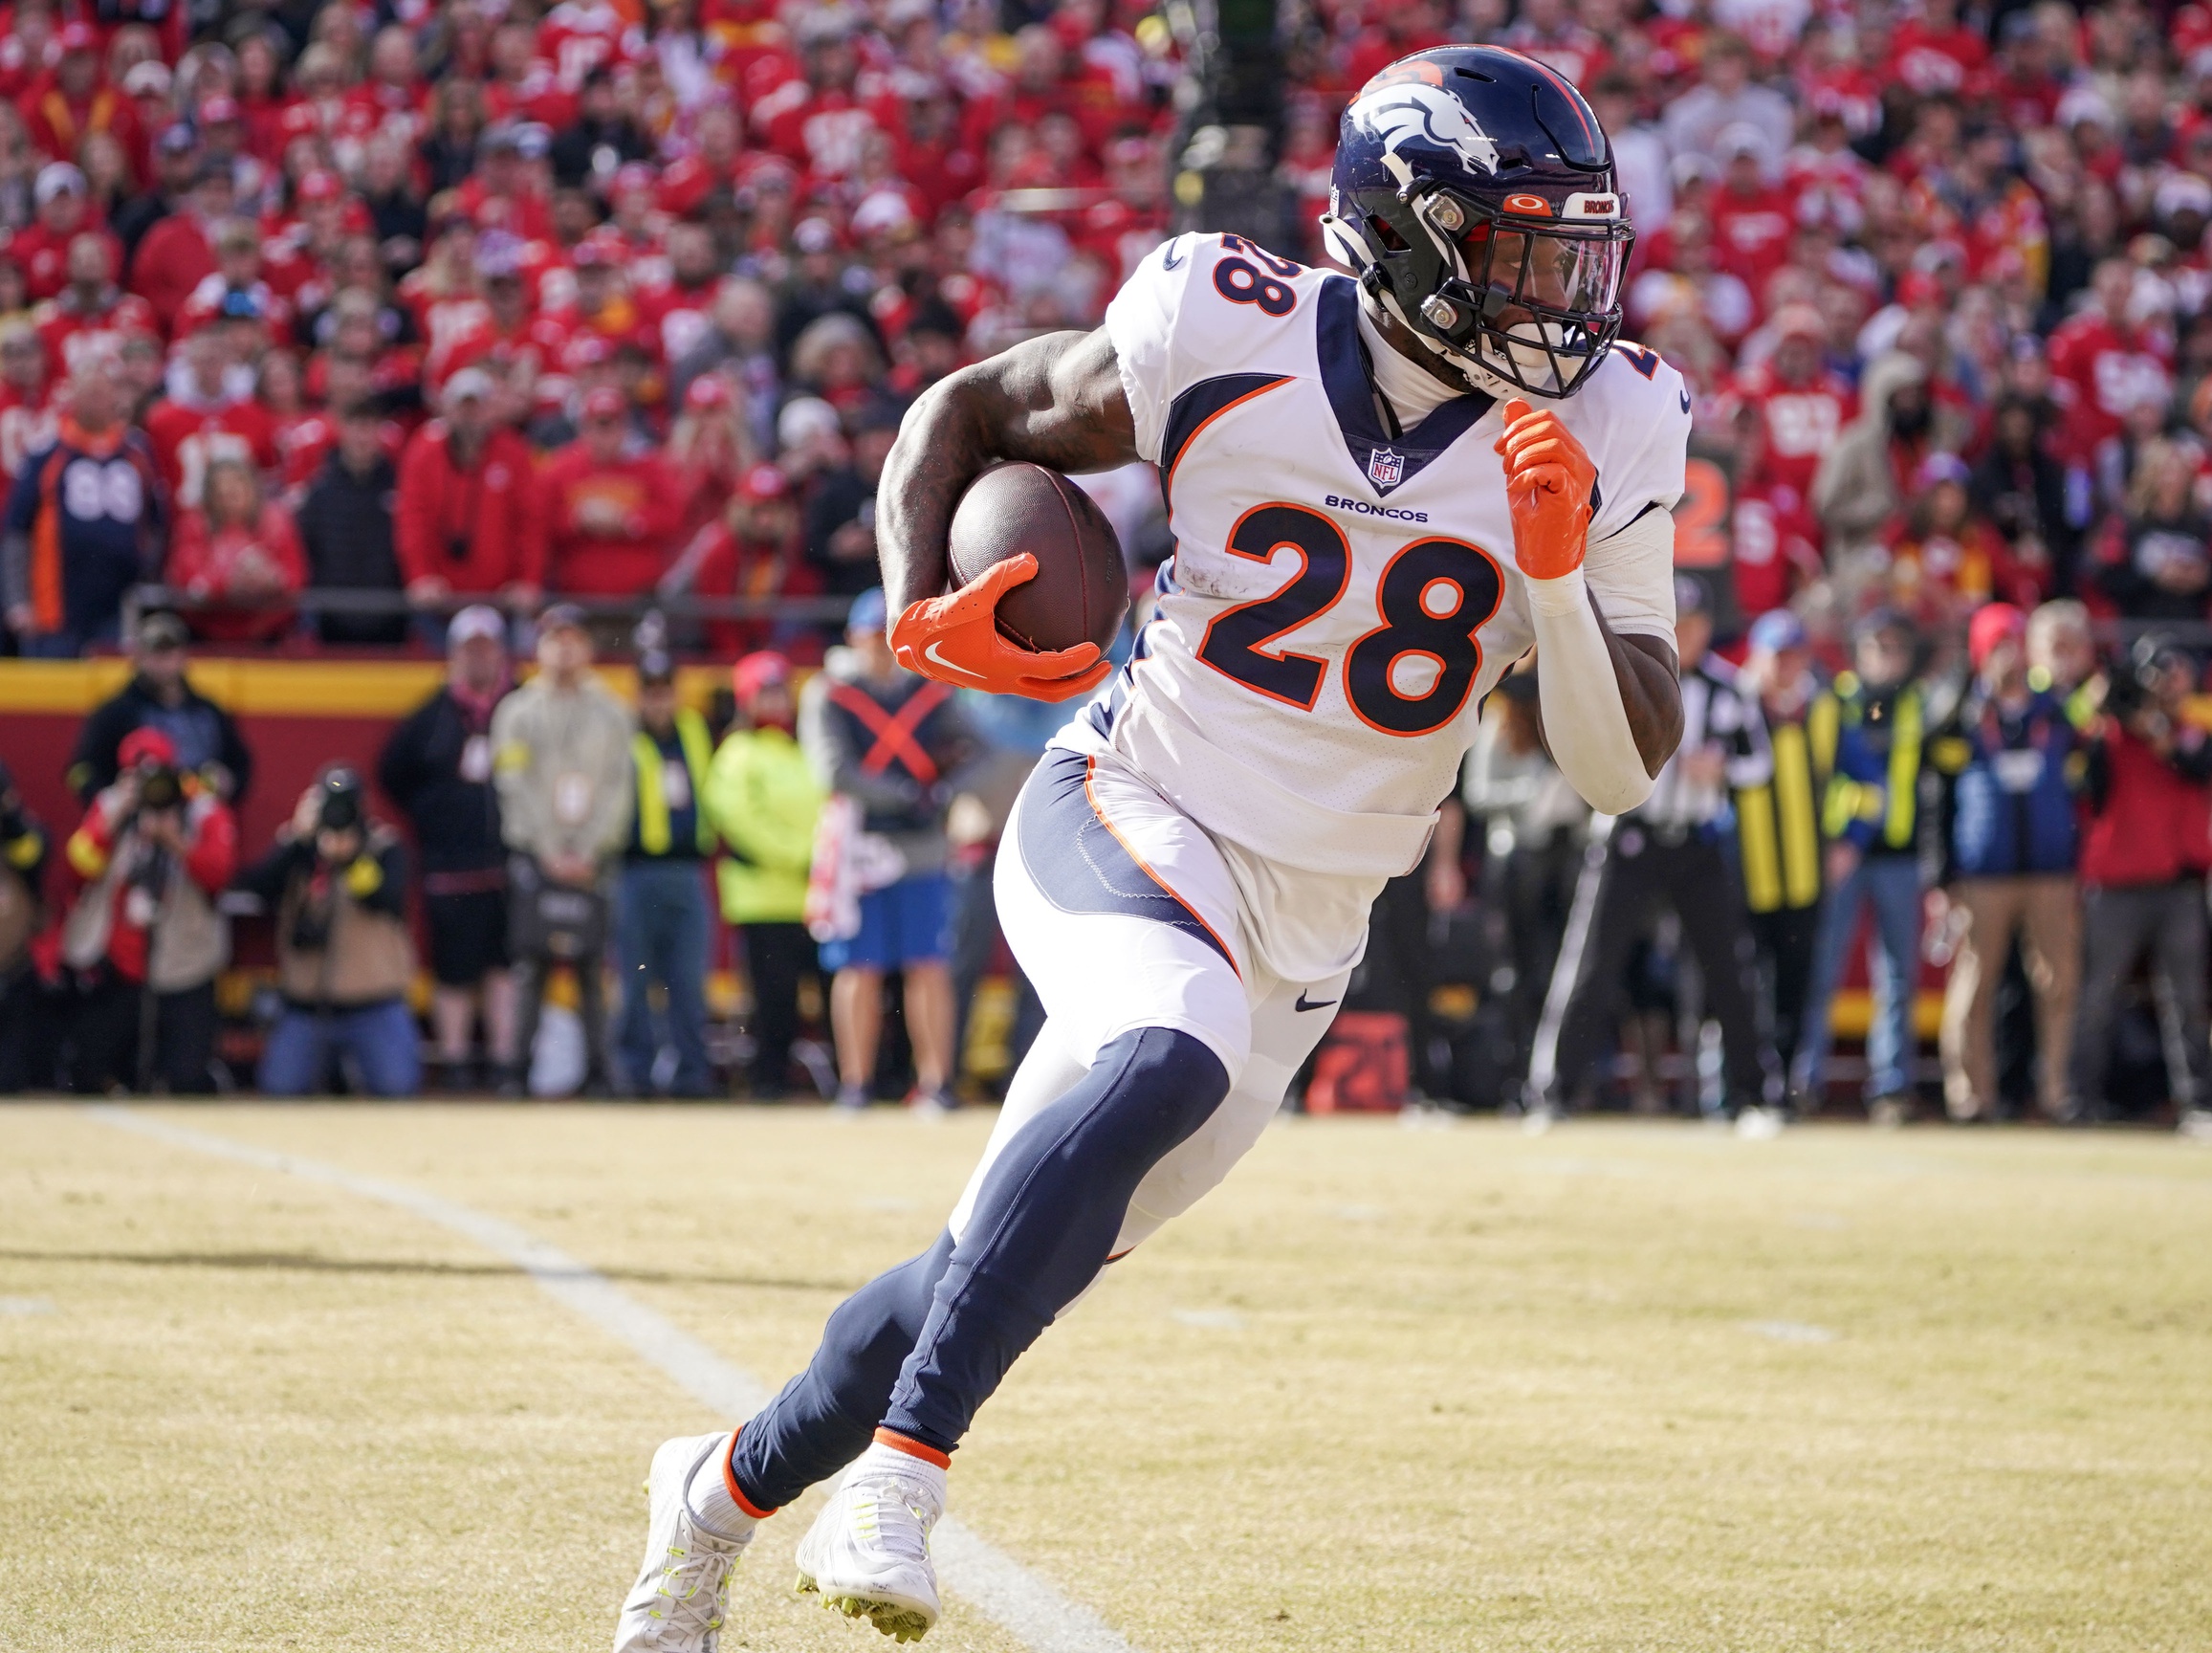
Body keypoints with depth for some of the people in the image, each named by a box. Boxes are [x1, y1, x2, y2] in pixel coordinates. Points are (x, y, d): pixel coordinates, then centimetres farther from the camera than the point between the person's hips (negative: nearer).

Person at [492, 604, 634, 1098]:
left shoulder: (611, 714, 11)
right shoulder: (517, 712, 8)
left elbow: (617, 789, 6)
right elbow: (516, 787, 0)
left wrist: (589, 853, -5)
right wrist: (551, 853, -8)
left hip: (592, 858, 1)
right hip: (534, 853, -1)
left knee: (590, 970, -3)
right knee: (531, 965, -6)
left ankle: (597, 1070, -3)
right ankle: (520, 1069, -6)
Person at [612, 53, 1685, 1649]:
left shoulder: (1601, 435, -7)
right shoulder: (1231, 340, -12)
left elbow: (1624, 767, -7)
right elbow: (967, 410, 4)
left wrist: (1558, 577, -24)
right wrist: (922, 611, -13)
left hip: (1306, 933, 4)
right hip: (1133, 813, -4)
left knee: (1000, 1268, 9)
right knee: (1171, 1056, -37)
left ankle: (729, 1485, 34)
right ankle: (901, 1473, -32)